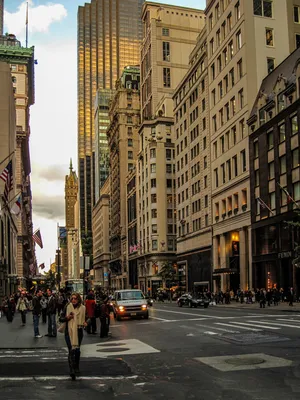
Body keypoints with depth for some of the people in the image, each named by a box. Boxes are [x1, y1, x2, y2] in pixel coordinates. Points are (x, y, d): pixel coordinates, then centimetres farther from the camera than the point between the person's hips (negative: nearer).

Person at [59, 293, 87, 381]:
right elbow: (61, 319, 1)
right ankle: (72, 371, -17)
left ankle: (76, 367, 35)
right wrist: (67, 318, -18)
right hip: (69, 331, -2)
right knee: (71, 350, -13)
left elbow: (85, 318, 16)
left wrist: (85, 323, -6)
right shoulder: (67, 307, -2)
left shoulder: (83, 308, 2)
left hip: (79, 331, 2)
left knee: (77, 350, 14)